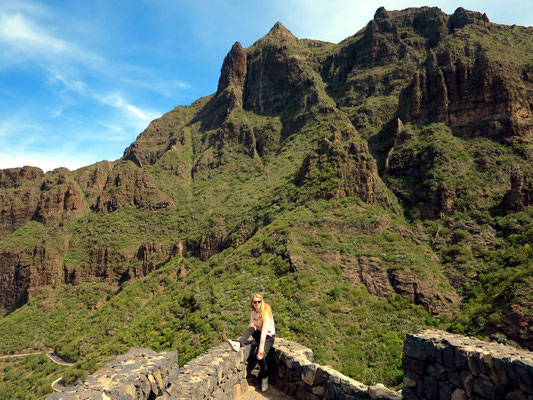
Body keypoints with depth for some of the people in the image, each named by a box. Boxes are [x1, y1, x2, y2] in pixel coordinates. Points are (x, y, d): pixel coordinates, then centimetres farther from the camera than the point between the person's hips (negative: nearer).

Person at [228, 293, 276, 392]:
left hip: (268, 336, -6)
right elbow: (252, 324, 10)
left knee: (260, 356, -25)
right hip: (259, 334, 6)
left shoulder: (266, 313, -21)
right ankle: (238, 344, -34)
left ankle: (264, 378, -1)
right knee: (251, 329, -25)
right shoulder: (253, 313, -1)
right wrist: (251, 325, -16)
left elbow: (264, 331, -28)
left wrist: (261, 348, -32)